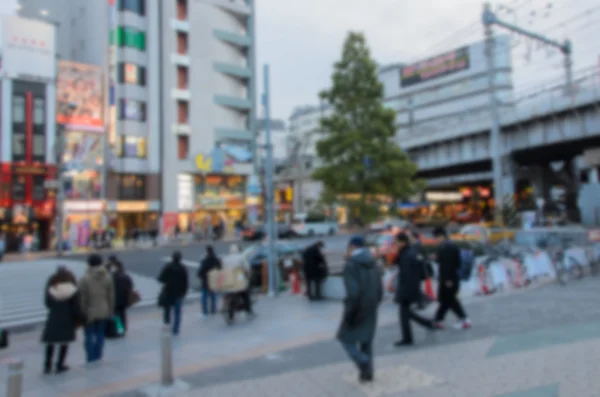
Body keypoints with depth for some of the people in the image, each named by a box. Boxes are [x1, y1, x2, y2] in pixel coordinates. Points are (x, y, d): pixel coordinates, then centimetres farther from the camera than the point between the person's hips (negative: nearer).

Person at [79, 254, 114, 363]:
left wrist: (83, 312, -3)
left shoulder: (85, 278, -13)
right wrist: (110, 311, 11)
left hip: (90, 312, -4)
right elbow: (111, 296, 3)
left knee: (89, 335, 5)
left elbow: (83, 298, -11)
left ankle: (91, 358, 5)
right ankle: (97, 356, 17)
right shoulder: (107, 277, 0)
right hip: (103, 311, 4)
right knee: (100, 334, 12)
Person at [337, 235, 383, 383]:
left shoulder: (350, 265, -16)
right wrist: (374, 306, 19)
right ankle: (367, 373, 20)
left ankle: (364, 363, -5)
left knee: (346, 337, 10)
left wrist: (348, 314, -15)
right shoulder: (373, 263, 5)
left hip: (357, 309, -7)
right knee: (366, 340, 17)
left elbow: (353, 293, -24)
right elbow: (379, 290, 8)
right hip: (371, 310, 7)